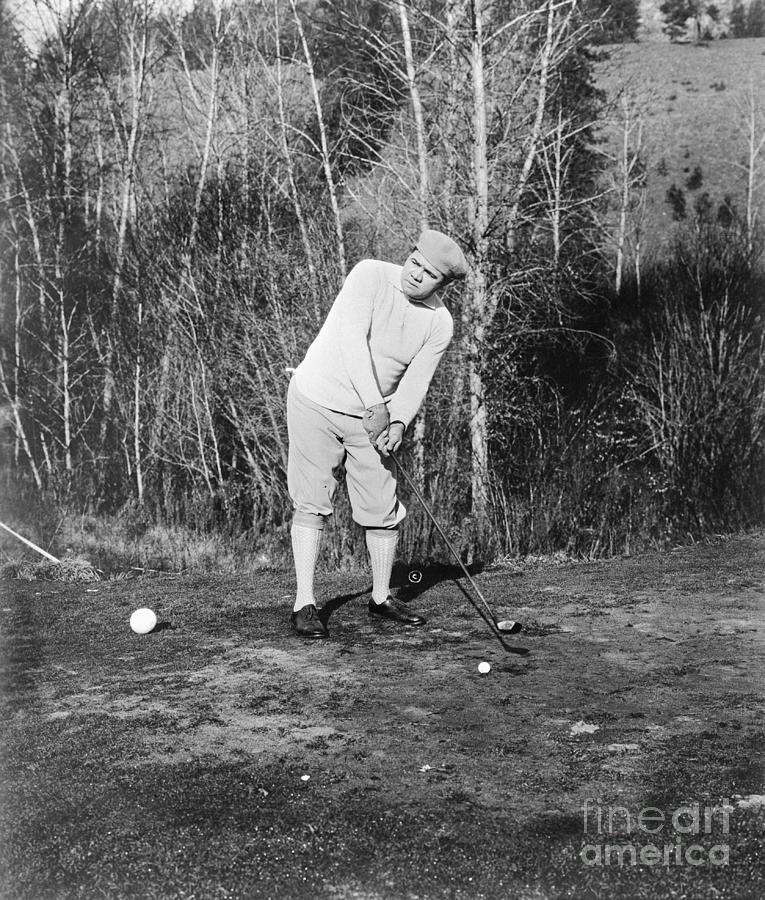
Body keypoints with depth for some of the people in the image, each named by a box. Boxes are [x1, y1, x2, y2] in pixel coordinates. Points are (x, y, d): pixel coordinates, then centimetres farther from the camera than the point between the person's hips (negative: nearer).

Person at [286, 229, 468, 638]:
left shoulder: (439, 324, -4)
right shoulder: (371, 275, -16)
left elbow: (415, 384, -5)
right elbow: (352, 339, -26)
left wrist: (398, 423, -25)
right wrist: (375, 405, -32)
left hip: (373, 417, 4)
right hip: (318, 401, -4)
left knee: (383, 508, 3)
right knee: (312, 504, -6)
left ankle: (381, 597, 21)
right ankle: (304, 604, -1)